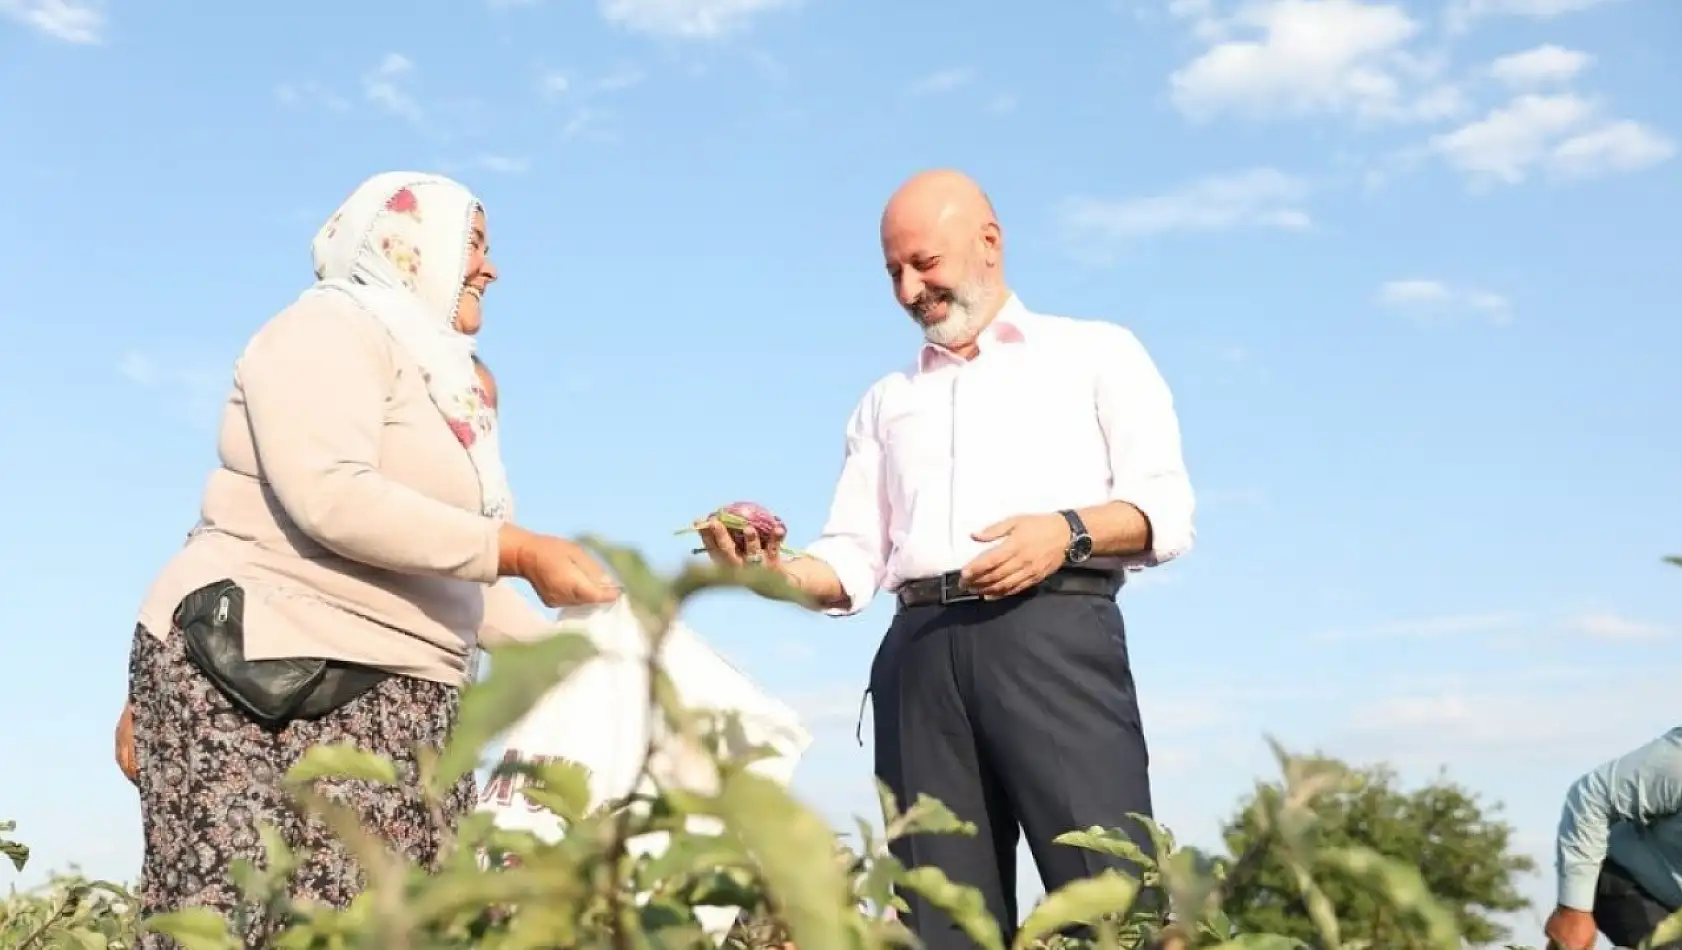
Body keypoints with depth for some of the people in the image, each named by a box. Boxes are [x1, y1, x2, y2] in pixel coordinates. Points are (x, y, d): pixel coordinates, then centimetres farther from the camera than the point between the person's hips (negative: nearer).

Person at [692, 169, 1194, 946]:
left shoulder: (1097, 353, 15)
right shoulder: (886, 402, 27)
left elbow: (1166, 510, 5)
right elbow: (853, 563, 18)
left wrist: (1067, 533, -14)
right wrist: (773, 569, -2)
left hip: (1051, 631, -4)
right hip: (922, 650, 4)